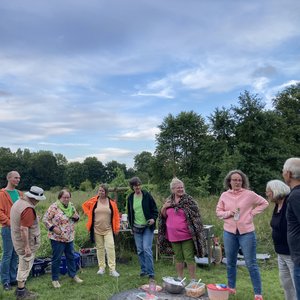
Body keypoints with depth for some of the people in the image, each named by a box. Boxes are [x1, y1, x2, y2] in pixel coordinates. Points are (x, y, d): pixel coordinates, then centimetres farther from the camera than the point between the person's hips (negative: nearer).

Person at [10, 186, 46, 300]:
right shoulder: (28, 209, -26)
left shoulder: (18, 203, 6)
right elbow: (24, 229, -29)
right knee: (25, 266, 3)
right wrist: (27, 247, -24)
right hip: (26, 243, -10)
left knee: (23, 265, 20)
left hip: (18, 241, 10)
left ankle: (20, 289, 31)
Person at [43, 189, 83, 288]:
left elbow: (75, 218, 16)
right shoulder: (54, 207, -15)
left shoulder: (71, 206, 5)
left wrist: (76, 217, -7)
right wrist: (53, 228, -23)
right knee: (57, 259, 5)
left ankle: (73, 275, 31)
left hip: (70, 237, 6)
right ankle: (55, 279, 20)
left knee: (71, 257, 16)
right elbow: (45, 219, -12)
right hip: (57, 238, -6)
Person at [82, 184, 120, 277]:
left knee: (110, 247, -9)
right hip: (97, 229, 2)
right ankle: (101, 267, 23)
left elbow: (116, 216, 1)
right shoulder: (93, 201, -1)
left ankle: (112, 269, -5)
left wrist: (116, 228, -1)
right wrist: (89, 214, 3)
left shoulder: (111, 202, -3)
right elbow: (84, 205, 16)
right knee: (100, 248, 11)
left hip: (108, 230, -2)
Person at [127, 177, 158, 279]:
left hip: (147, 227, -4)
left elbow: (155, 210, -1)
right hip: (136, 228, 4)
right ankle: (143, 270, 24)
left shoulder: (147, 195, -5)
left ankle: (150, 273, 1)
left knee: (147, 249, -9)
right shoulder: (130, 198, 6)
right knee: (139, 250, 9)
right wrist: (131, 226, 12)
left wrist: (153, 218, -18)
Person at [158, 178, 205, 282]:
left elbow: (195, 216, -7)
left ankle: (193, 280, 15)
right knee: (178, 257, 16)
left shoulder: (188, 200, -7)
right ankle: (180, 278, 30)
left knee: (189, 258, 2)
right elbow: (164, 216, 15)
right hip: (173, 235, 5)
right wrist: (164, 207, -5)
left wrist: (195, 231, -12)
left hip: (186, 234, -4)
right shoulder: (169, 200, 7)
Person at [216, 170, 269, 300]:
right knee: (231, 262, 15)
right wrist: (228, 213, -12)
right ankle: (231, 288, 31)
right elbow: (218, 212, 7)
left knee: (251, 263, 2)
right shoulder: (224, 195, 1)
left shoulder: (249, 194, -6)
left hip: (246, 232, -3)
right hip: (229, 232, 3)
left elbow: (264, 203, 4)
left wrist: (252, 213, -6)